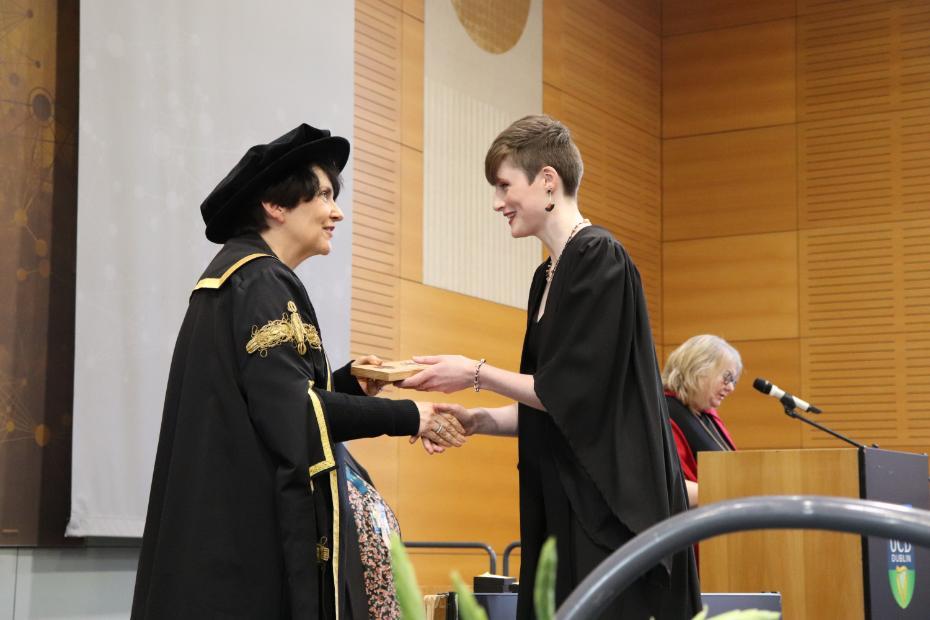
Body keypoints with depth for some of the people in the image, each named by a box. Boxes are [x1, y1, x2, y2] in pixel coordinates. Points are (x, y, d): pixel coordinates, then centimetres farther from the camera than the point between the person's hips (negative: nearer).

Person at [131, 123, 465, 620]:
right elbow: (288, 411, -20)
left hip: (235, 516, 10)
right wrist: (407, 417, -12)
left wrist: (347, 383, 8)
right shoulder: (260, 281, -12)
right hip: (252, 526, -10)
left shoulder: (237, 276, 18)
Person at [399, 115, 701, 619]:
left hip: (609, 500, -8)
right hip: (562, 500, 8)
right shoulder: (547, 276, 15)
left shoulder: (599, 258, -12)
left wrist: (477, 375, -8)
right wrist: (477, 420, 4)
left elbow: (573, 392, -16)